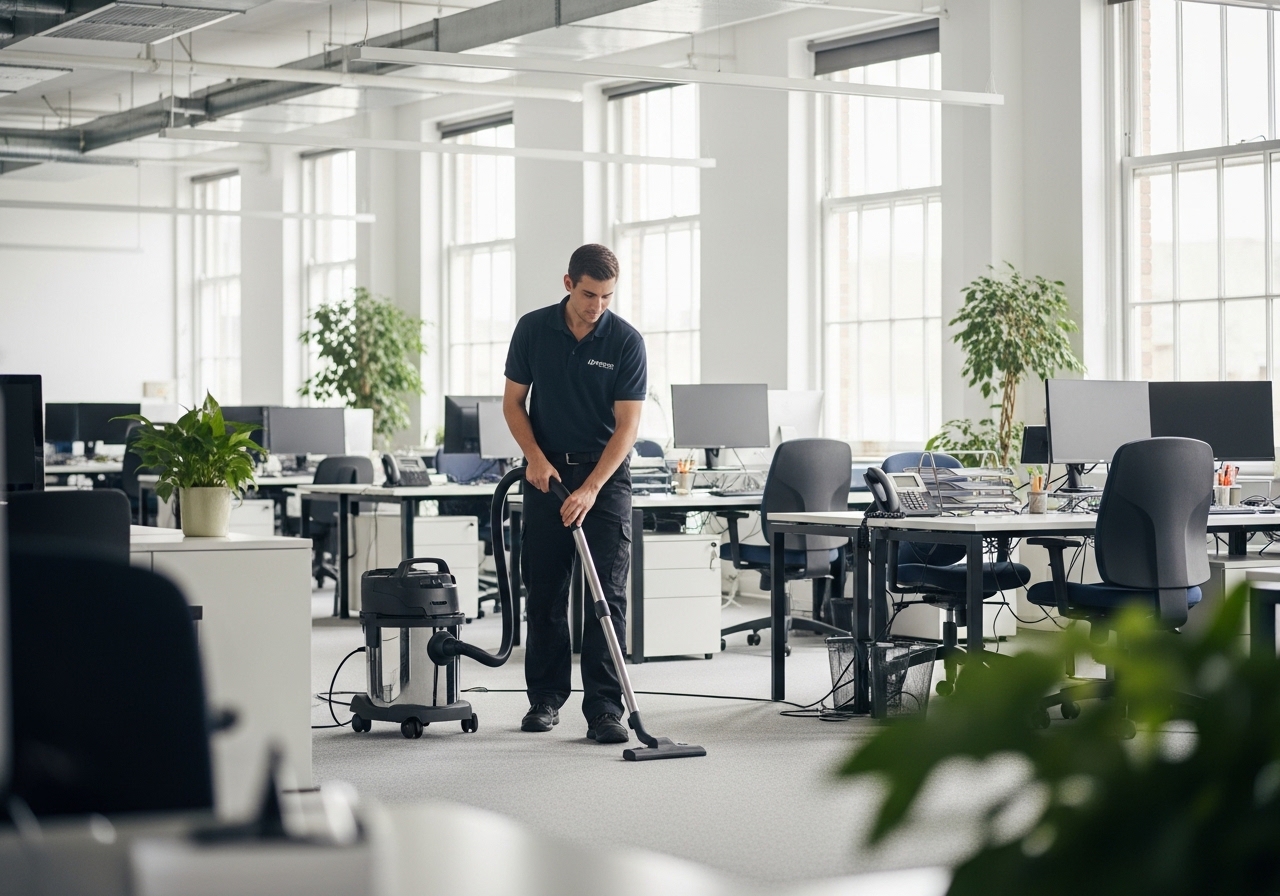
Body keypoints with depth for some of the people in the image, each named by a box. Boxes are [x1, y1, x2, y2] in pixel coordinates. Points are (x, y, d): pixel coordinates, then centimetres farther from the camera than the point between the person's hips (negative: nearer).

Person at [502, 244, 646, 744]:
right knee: (544, 590, 6)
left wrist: (591, 488, -22)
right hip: (546, 472, 2)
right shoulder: (533, 329, -4)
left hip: (605, 474, -2)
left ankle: (603, 709, -9)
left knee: (608, 594, -8)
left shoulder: (626, 341, -11)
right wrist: (536, 457, -12)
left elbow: (627, 423, -13)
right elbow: (513, 401, 3)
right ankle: (546, 698, 19)